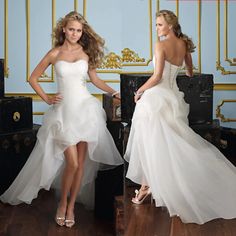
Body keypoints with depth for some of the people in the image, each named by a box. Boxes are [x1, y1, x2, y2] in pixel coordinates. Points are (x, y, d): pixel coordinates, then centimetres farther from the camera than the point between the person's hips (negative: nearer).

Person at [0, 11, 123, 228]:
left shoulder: (86, 52, 8)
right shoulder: (54, 54, 4)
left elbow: (94, 78, 18)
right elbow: (33, 78, 12)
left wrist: (114, 92, 7)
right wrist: (47, 99, 4)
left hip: (85, 108, 2)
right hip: (64, 110, -2)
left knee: (81, 162, 1)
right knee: (72, 163, -9)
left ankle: (71, 206, 16)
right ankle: (62, 203, 14)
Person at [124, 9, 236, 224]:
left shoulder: (161, 45, -12)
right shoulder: (184, 44, 9)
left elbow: (157, 76, -16)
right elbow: (190, 72, 21)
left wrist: (139, 92, -4)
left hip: (155, 96, -7)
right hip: (173, 96, 7)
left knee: (150, 143, 0)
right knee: (172, 144, 9)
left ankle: (147, 186, 3)